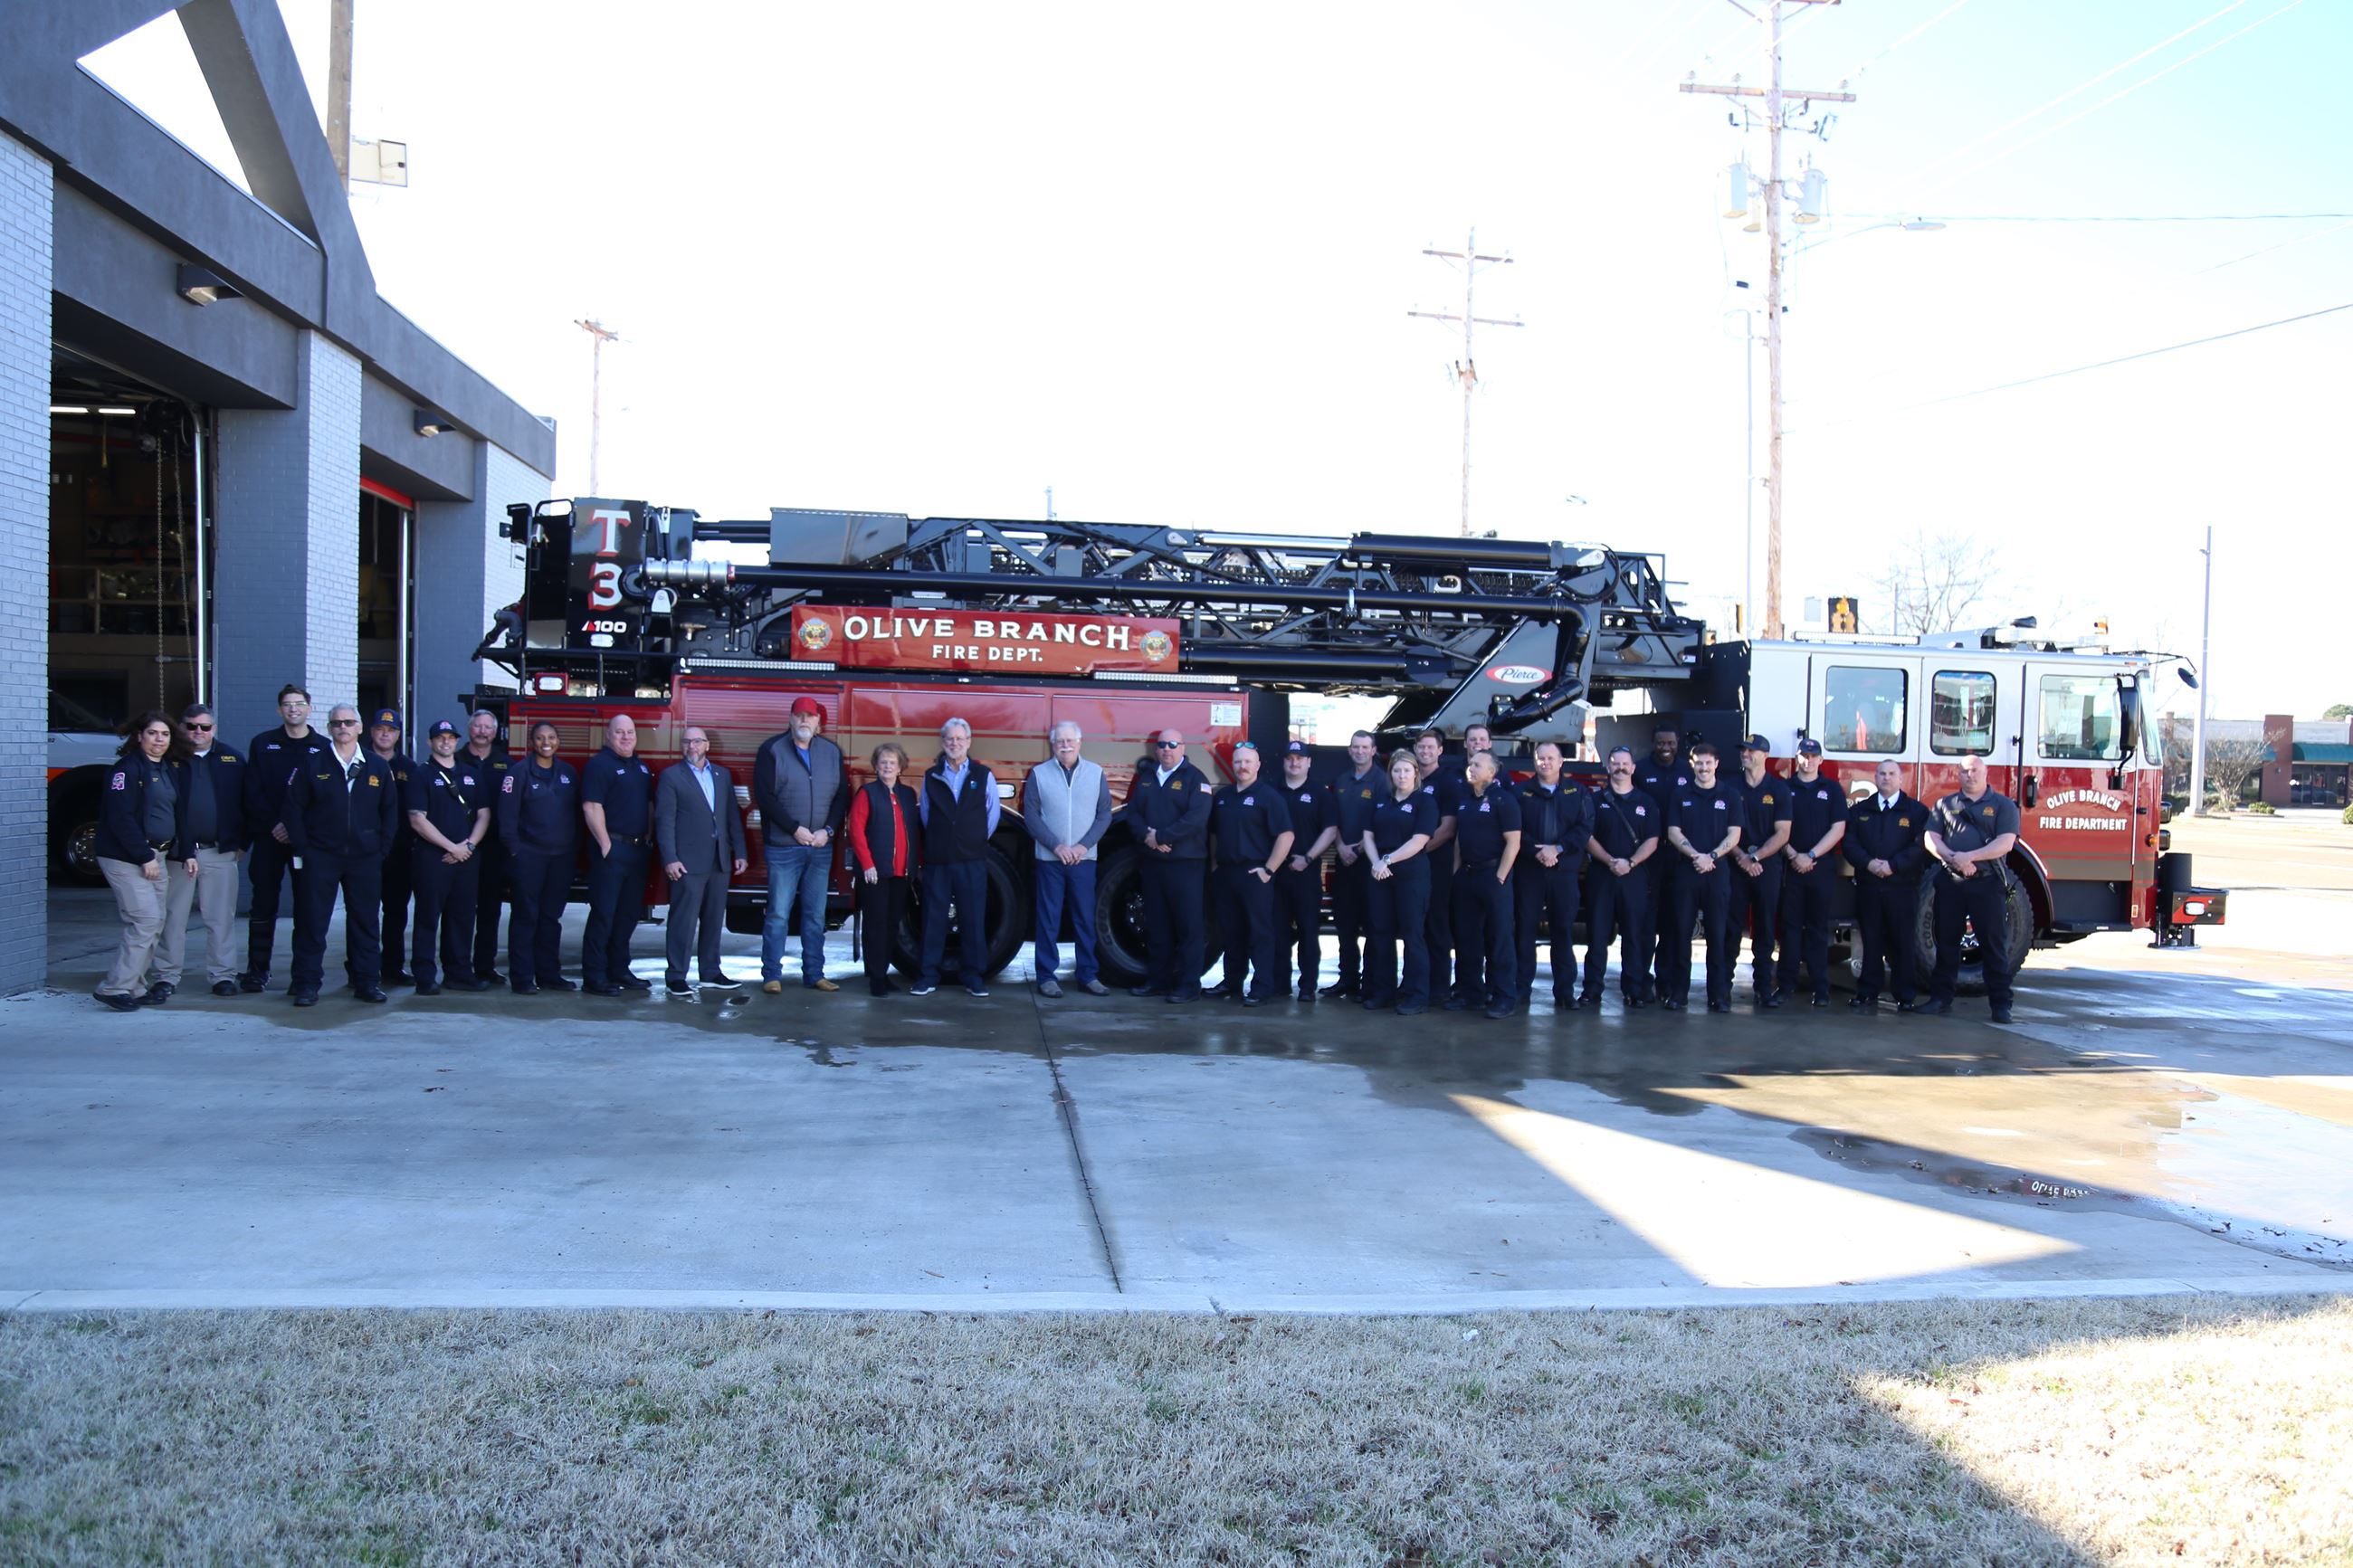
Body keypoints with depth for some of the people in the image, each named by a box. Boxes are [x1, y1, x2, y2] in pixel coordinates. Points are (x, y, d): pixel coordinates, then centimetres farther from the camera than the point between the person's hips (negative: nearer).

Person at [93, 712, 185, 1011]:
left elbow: (175, 815, 21)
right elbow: (121, 818, -18)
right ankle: (115, 988, -8)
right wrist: (144, 857, -18)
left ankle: (136, 986, 15)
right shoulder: (128, 768, -11)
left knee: (154, 923, 8)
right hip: (126, 858, -8)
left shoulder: (170, 771, 15)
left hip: (155, 856, 9)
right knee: (146, 919, -14)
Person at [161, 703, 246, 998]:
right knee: (173, 917, 5)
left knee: (221, 918, 4)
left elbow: (246, 803, 9)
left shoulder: (232, 760, 8)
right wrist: (184, 853, -10)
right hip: (179, 851, -1)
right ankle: (168, 976, 14)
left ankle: (223, 975, 10)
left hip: (221, 852, 1)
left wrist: (242, 843, 2)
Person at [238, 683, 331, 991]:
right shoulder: (263, 744, 8)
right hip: (269, 837, 1)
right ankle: (257, 971, 9)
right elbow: (253, 792, 2)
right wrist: (273, 824, -10)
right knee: (263, 905, 3)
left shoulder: (323, 747, 5)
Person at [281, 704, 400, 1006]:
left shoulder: (377, 767, 7)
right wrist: (302, 848, -5)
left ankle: (367, 981, 14)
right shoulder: (312, 765, 1)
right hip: (320, 857, -2)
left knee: (365, 922, 6)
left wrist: (381, 848, 3)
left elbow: (390, 811, 11)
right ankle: (307, 984, 5)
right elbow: (294, 808, 1)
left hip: (365, 858, 2)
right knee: (312, 922, 0)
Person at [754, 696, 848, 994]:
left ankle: (814, 974, 14)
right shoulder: (772, 750, -2)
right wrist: (795, 829, -13)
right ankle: (772, 975, 4)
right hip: (783, 847, -4)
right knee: (778, 914, -1)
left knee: (816, 915, 8)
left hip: (821, 847, 4)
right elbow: (764, 796, -9)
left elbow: (842, 796, 8)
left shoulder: (832, 752, 9)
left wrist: (828, 830, -6)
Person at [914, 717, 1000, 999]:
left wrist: (979, 839, 10)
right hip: (937, 858, 1)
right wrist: (936, 840, 9)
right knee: (934, 917, 2)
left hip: (972, 859, -1)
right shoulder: (931, 777, 9)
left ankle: (974, 976, 8)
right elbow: (924, 813, 13)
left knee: (974, 918, 1)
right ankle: (929, 976, 7)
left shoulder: (983, 776, 5)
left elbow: (993, 812, 10)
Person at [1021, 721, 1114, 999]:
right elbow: (1031, 815, -2)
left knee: (1085, 918, 5)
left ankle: (1087, 975, 13)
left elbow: (1104, 815, 3)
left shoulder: (1096, 773, 4)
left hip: (1084, 859, 1)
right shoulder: (1038, 774, 0)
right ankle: (1047, 976, 7)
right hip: (1049, 859, -1)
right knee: (1048, 920, 2)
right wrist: (1056, 846, -11)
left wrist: (1084, 845, -9)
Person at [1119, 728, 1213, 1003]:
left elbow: (1196, 818, -15)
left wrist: (1161, 837, -16)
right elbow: (1132, 811, 8)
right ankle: (1157, 979, 18)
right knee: (1155, 925, 10)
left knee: (1187, 926, -4)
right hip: (1152, 861, 6)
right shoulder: (1145, 777, 14)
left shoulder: (1194, 778, -3)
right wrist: (1146, 835, -12)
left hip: (1185, 863, -5)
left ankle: (1188, 985, -2)